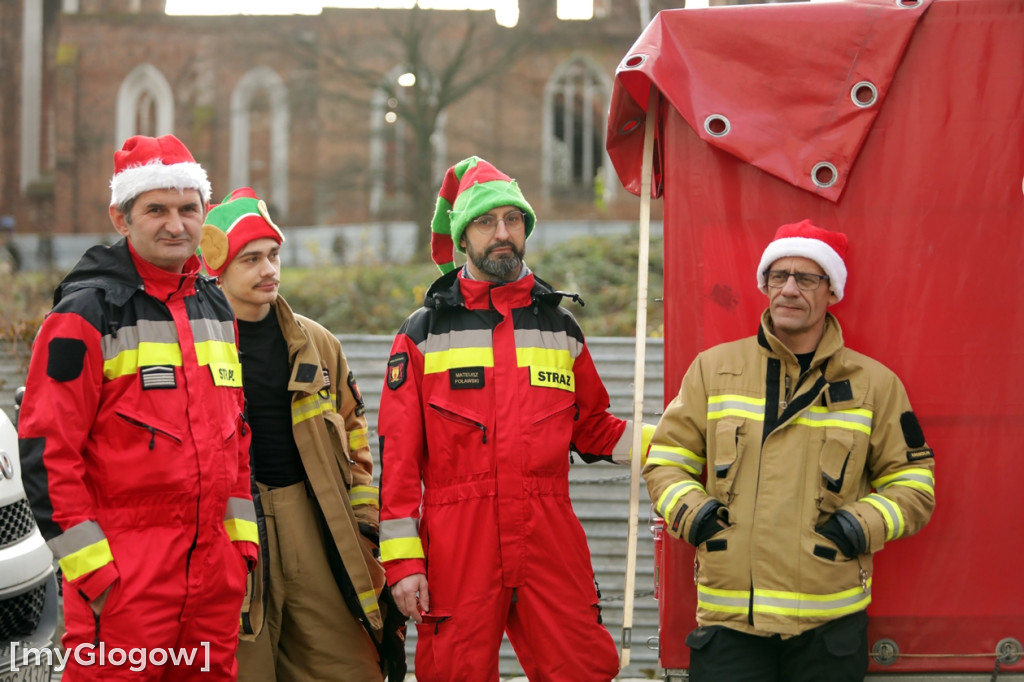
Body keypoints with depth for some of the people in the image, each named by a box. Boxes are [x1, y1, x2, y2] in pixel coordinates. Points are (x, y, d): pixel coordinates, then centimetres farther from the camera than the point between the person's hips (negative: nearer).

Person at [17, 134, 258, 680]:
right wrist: (92, 568, -14)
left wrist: (241, 539, 13)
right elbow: (45, 452, -11)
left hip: (214, 573, 7)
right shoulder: (85, 314, -7)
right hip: (124, 581, -7)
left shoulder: (216, 309, 15)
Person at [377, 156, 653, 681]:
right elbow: (398, 453, 1)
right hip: (457, 544, -2)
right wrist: (402, 559, -5)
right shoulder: (424, 332, 6)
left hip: (550, 539, 2)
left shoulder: (560, 327, 15)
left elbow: (592, 428, 23)